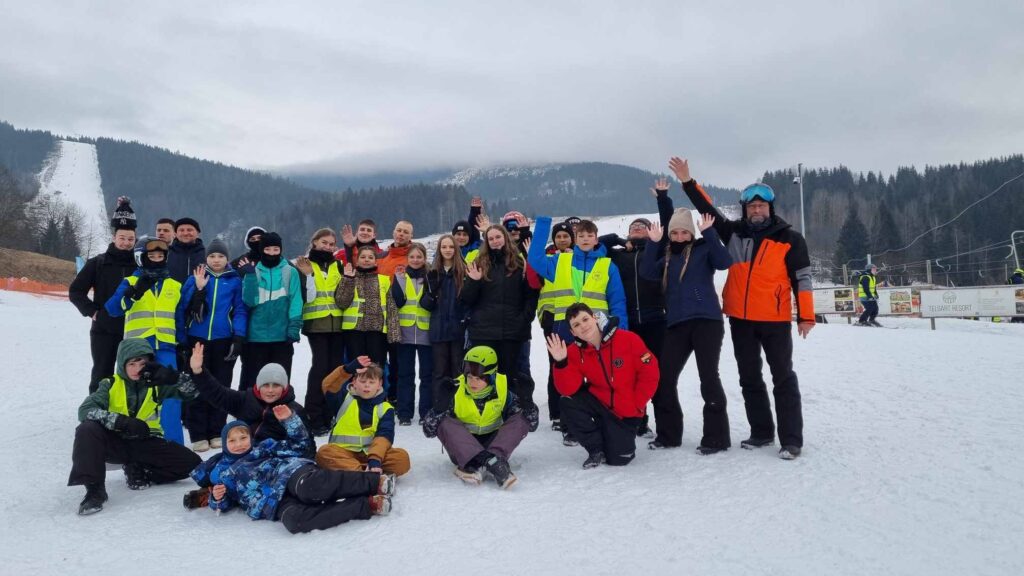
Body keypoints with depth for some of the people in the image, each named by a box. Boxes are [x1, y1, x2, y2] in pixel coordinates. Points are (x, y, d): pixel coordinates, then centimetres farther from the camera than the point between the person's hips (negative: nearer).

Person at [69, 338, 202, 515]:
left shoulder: (157, 384, 0)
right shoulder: (111, 384, -3)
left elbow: (191, 392, -10)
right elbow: (85, 410, -17)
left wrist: (172, 377, -31)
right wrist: (122, 422, -32)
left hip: (146, 444, 1)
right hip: (115, 442, -1)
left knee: (192, 462, -17)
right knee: (87, 429, -31)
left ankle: (137, 470, 4)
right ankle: (94, 488, -25)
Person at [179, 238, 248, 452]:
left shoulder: (235, 281, 2)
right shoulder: (195, 279, 6)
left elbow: (240, 310, -1)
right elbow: (183, 308, -1)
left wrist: (239, 337, -10)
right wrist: (198, 288, -15)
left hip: (224, 340, -1)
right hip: (198, 339, 1)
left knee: (221, 386, 6)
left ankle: (217, 433, 16)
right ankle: (198, 434, 11)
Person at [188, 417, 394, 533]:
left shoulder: (265, 447, 25)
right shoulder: (222, 471, 28)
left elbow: (300, 444, 24)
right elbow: (225, 504, 29)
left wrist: (290, 420, 13)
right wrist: (217, 499, 7)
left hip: (293, 473, 0)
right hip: (278, 502, 1)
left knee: (310, 488, -42)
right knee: (293, 520, -39)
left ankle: (375, 481, -34)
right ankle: (367, 505, -37)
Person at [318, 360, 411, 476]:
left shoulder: (385, 408, 5)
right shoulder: (345, 397, 6)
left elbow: (384, 436, -10)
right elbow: (328, 386, -17)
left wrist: (375, 459, -30)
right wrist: (348, 369, -35)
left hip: (372, 452, 0)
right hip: (344, 452, 0)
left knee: (402, 457, -26)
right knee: (324, 453, -33)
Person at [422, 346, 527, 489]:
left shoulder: (503, 388, -13)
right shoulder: (454, 390, -18)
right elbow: (429, 430, -18)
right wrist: (441, 405, -33)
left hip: (492, 443, 1)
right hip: (462, 447, -1)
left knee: (520, 420, -21)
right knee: (445, 423, -28)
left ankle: (483, 462, -36)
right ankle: (490, 461, -44)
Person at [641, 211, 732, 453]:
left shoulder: (704, 249, 6)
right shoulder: (667, 258, 18)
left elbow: (724, 262, -14)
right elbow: (648, 273, 1)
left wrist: (709, 233, -18)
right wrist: (653, 243, -6)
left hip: (706, 321, -5)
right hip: (677, 324, 5)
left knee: (708, 376, -6)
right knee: (664, 378, 3)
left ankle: (716, 437, 3)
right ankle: (669, 434, 16)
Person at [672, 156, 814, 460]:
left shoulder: (789, 239, -3)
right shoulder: (734, 233, 6)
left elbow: (801, 278, -3)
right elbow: (709, 210, 11)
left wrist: (806, 316, -7)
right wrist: (688, 183, 3)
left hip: (775, 320, -4)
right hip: (740, 319, 4)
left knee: (783, 378, 2)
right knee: (749, 379, 11)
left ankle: (791, 440, 6)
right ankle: (761, 432, 24)